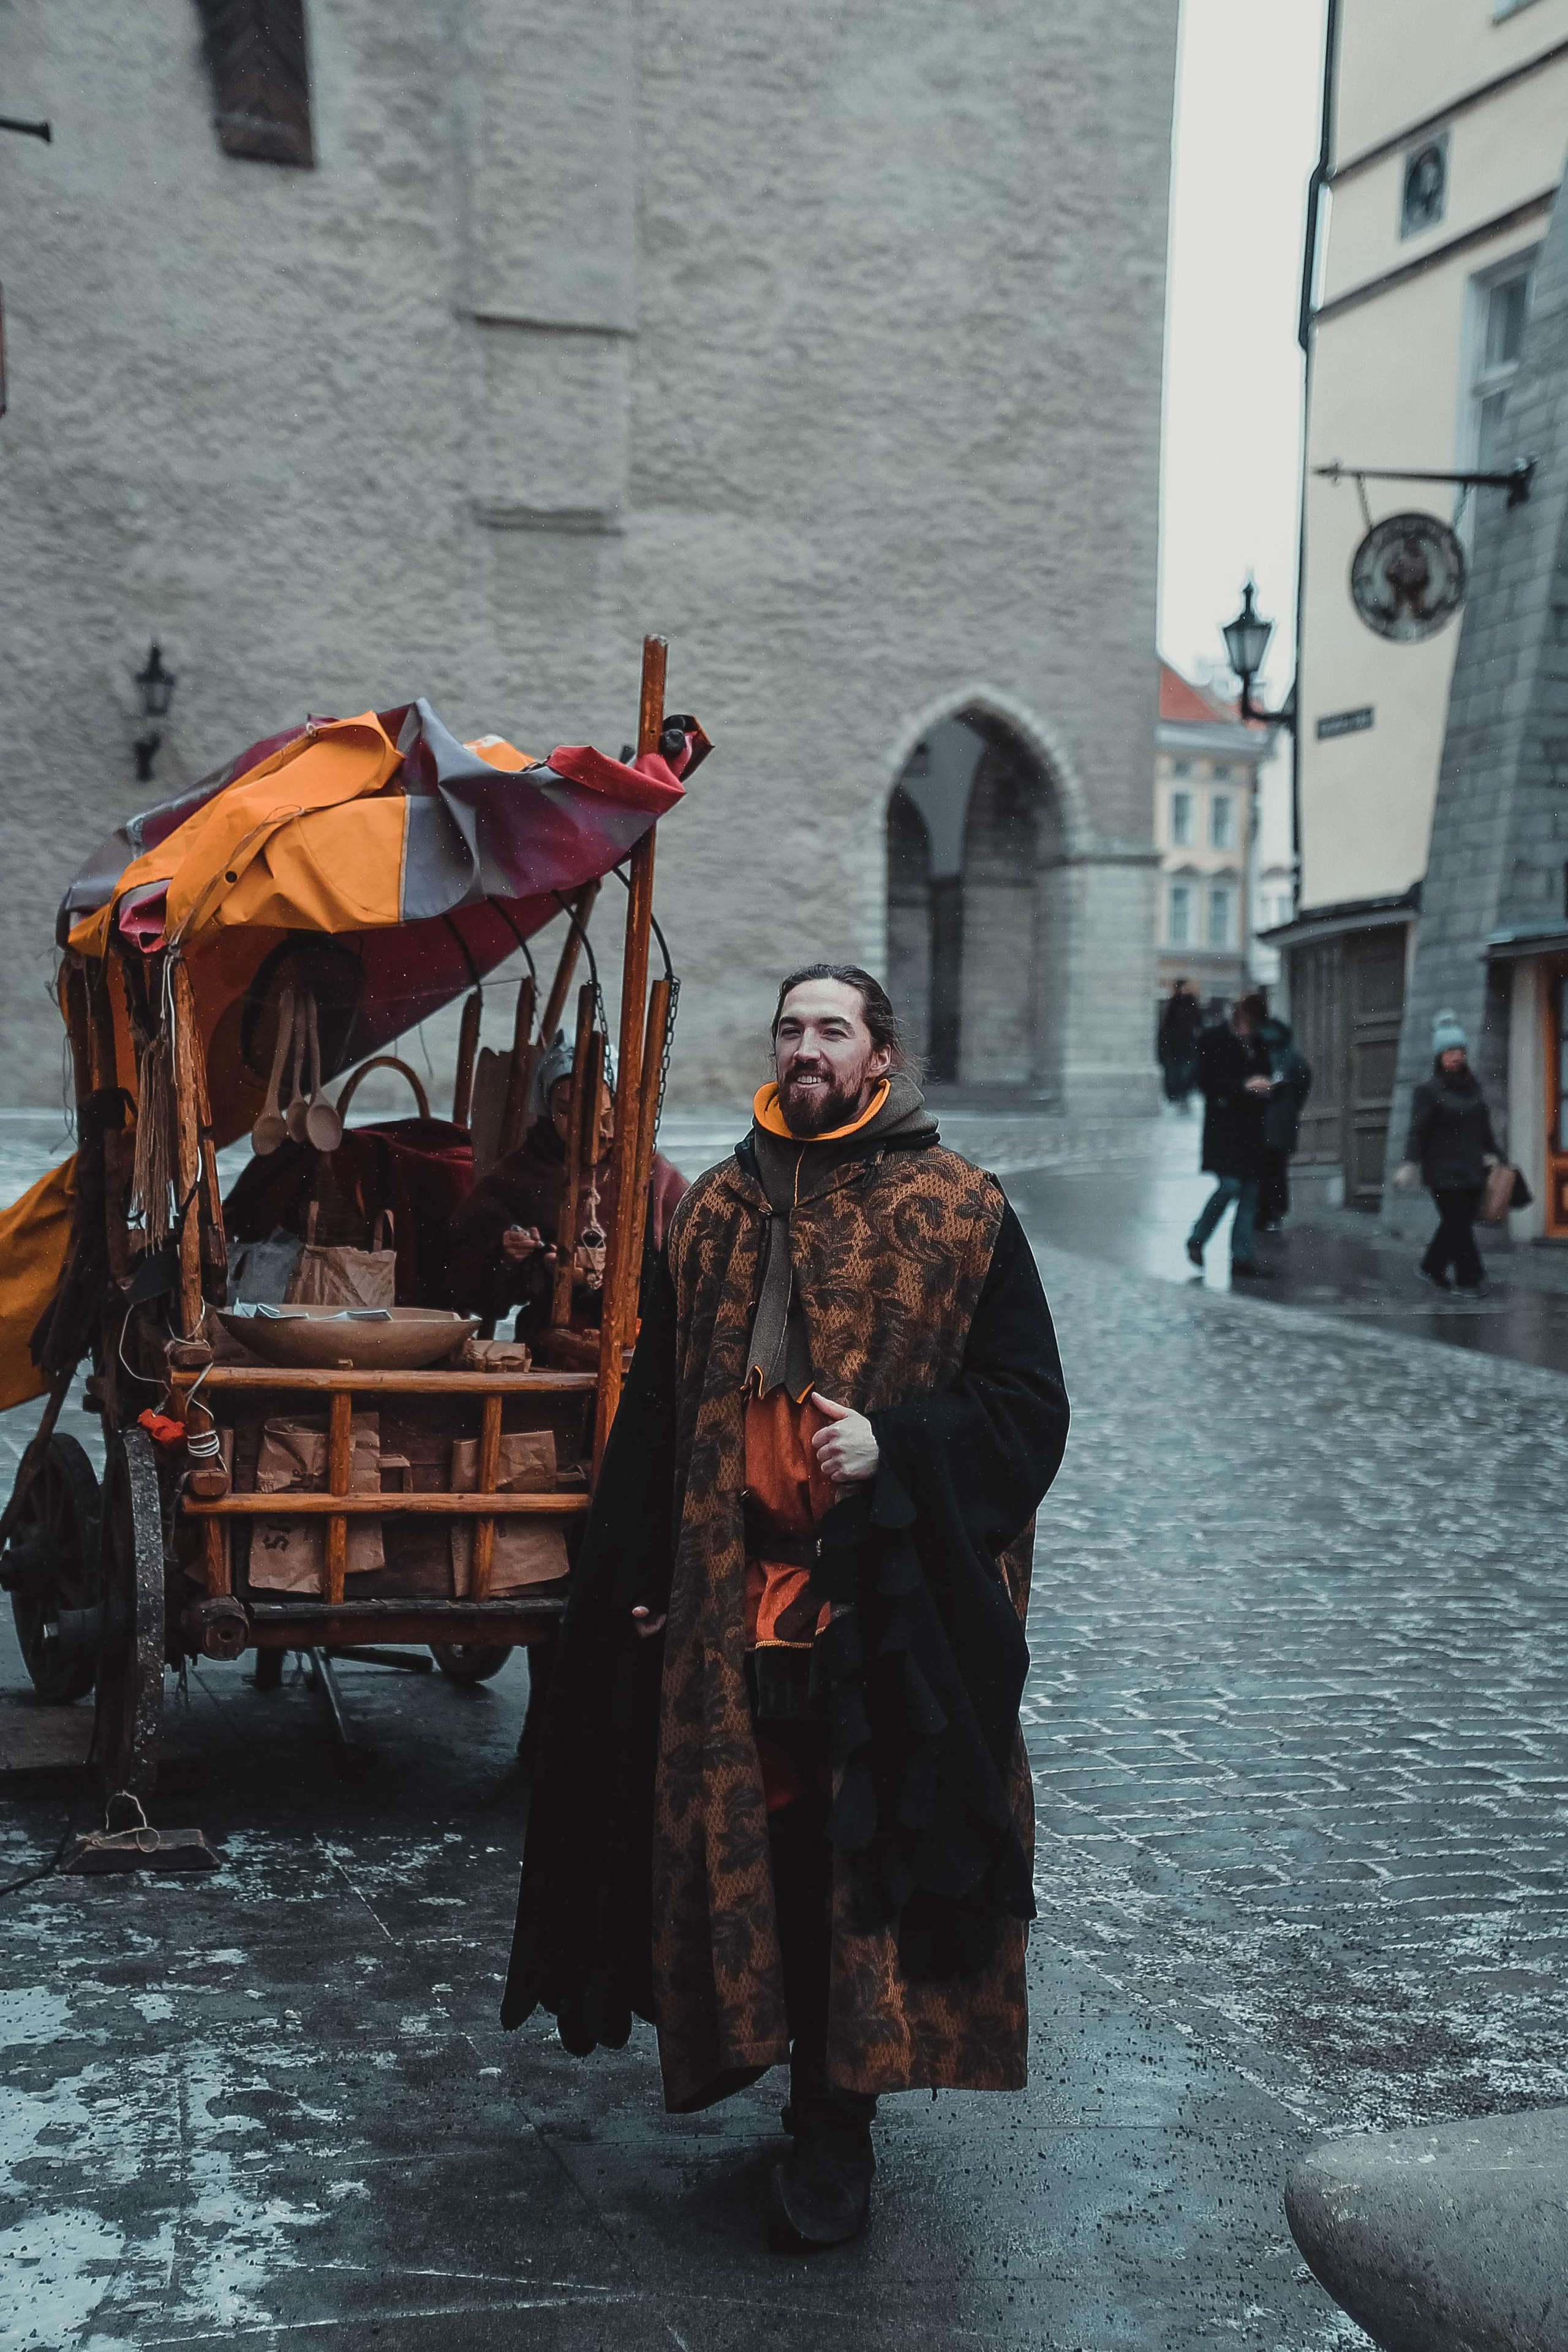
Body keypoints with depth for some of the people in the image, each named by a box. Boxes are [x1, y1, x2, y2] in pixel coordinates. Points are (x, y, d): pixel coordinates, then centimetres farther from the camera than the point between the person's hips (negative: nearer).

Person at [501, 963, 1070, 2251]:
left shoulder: (960, 1210, -1)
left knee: (860, 1844, -1)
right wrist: (640, 1572, 8)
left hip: (887, 1604, -4)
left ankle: (838, 2123, 12)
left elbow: (1029, 1403, -3)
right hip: (731, 1598, 4)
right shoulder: (718, 1211, 12)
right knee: (749, 1841, 8)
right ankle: (817, 2090, 26)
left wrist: (894, 1446, -18)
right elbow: (656, 1408, 14)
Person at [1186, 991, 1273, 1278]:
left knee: (1250, 1193, 3)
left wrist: (1265, 1088, 2)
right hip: (1224, 1124, -6)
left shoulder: (1258, 1045, 17)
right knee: (1230, 1185, -15)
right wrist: (1244, 1085, -16)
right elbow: (1207, 1080, -9)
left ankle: (1242, 1256, 6)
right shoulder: (1213, 1040, -1)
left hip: (1251, 1127, 6)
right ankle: (1197, 1239, 4)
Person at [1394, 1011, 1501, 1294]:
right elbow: (1418, 1130, -13)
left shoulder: (1473, 1086, 12)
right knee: (1458, 1223, -7)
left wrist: (1492, 1153, 13)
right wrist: (1410, 1163, -23)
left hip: (1472, 1170, 6)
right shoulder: (1428, 1090, -8)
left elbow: (1483, 1125, 20)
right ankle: (1470, 1277, 0)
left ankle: (1432, 1268, 24)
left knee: (1458, 1222, 9)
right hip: (1443, 1172, -6)